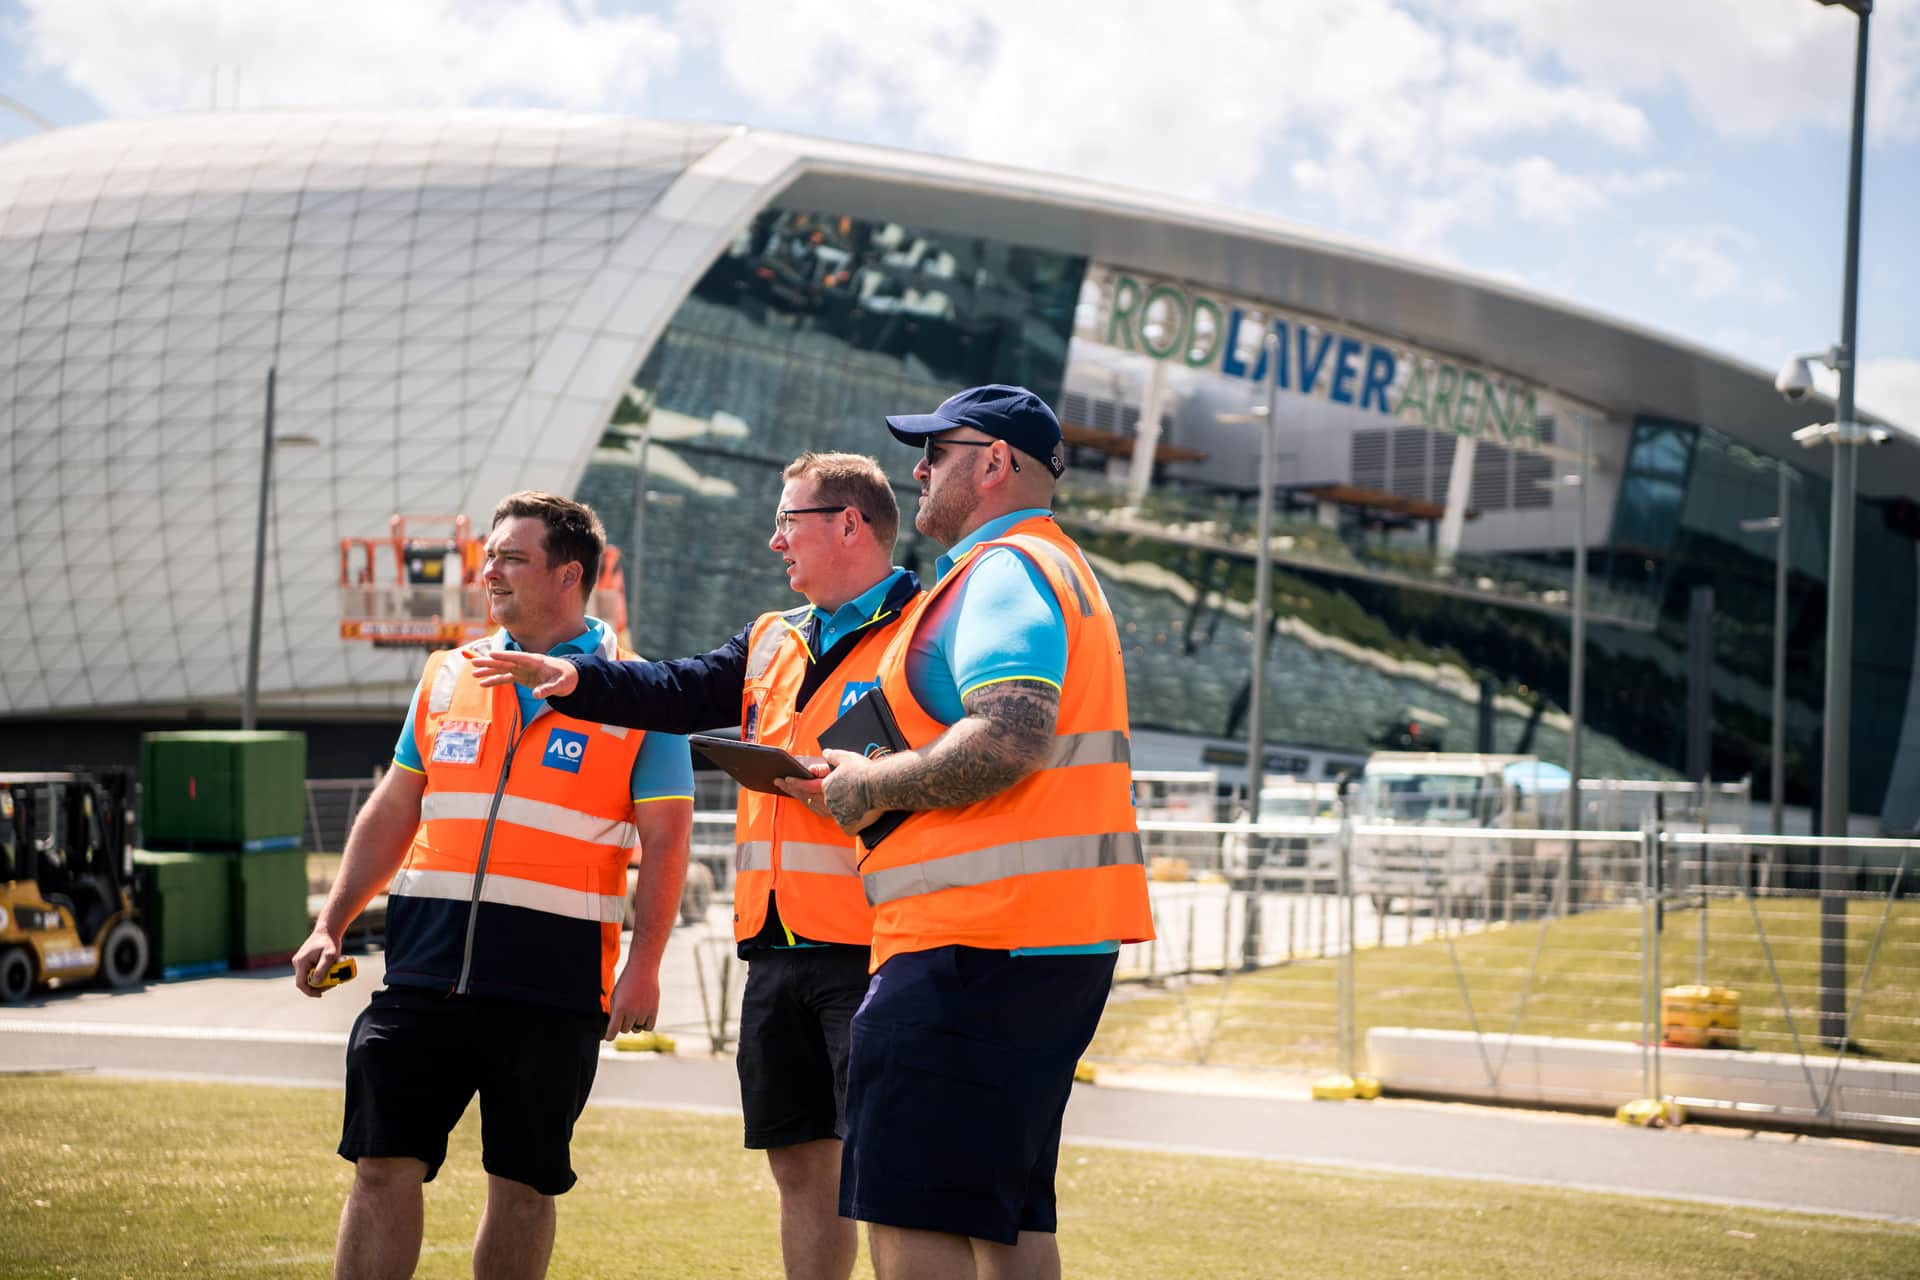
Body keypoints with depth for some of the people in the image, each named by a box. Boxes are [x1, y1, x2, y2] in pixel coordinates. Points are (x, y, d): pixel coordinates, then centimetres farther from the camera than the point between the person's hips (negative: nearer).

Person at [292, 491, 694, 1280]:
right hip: (426, 969, 3)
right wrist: (331, 925, 11)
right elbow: (392, 812, 18)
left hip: (553, 983, -3)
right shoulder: (449, 675, 13)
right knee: (384, 1167, -2)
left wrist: (644, 967, -12)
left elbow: (665, 840, -3)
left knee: (522, 1184, 4)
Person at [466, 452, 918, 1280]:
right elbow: (681, 692, 14)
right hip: (775, 953, 8)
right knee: (798, 1162, 11)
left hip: (868, 951, -8)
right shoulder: (773, 644, 21)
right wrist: (574, 679, 1)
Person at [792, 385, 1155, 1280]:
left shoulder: (1005, 571, -10)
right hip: (1058, 936, 11)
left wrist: (871, 785, -11)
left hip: (979, 941, -11)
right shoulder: (1058, 569, 24)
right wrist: (870, 781, 16)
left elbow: (1005, 744, -25)